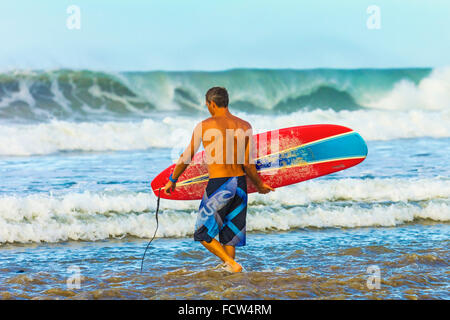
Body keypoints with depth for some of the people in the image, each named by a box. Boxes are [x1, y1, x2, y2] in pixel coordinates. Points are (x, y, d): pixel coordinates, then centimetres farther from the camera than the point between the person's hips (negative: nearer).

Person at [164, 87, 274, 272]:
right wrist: (259, 185, 17)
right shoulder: (245, 126, 3)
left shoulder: (204, 126, -5)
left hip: (218, 184, -4)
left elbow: (186, 157, 3)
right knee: (229, 235, 16)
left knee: (203, 233, 8)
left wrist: (172, 180, 16)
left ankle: (232, 264, -9)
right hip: (240, 184, 5)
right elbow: (248, 165, 1)